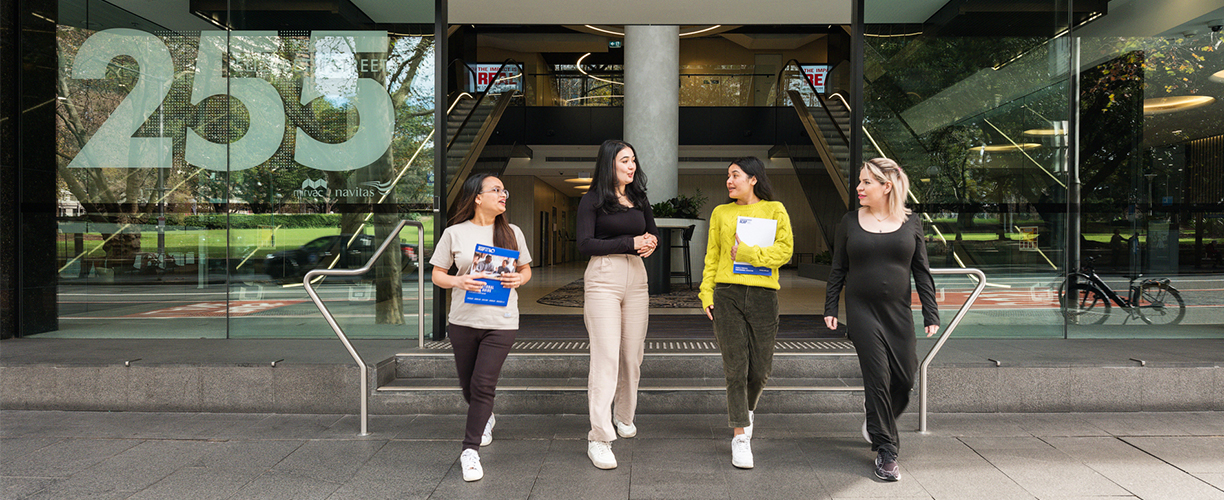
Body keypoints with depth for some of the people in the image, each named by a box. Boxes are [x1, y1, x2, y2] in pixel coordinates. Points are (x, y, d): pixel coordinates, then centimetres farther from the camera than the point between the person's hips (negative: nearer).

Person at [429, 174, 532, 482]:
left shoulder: (512, 233, 7)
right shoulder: (454, 233, 2)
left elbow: (526, 269, 16)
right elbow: (437, 275, 5)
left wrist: (519, 279, -7)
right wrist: (458, 281, -15)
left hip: (501, 322, -1)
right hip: (463, 321, 1)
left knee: (483, 384, -8)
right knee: (468, 384, 13)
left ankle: (470, 450, 3)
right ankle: (486, 418, 45)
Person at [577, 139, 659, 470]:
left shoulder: (639, 199, 15)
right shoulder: (592, 201, -2)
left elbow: (653, 232, 22)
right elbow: (585, 244, -10)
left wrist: (651, 241, -4)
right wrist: (630, 243, -16)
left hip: (636, 279, 6)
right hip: (603, 279, -6)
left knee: (633, 354, 10)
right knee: (606, 357, -11)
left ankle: (624, 417, 31)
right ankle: (598, 439, -8)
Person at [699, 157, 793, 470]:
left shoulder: (774, 210, 5)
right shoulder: (721, 213, 12)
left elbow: (785, 250, -5)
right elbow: (711, 258, 13)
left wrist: (746, 252, -12)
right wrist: (706, 294, 5)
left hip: (763, 296, 0)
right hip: (727, 295, 1)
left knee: (761, 368, 7)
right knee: (735, 368, -4)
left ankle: (746, 410, 38)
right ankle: (740, 438, 4)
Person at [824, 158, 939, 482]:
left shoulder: (910, 223, 4)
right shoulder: (850, 222, 2)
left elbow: (922, 271, 5)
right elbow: (838, 270, 6)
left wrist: (931, 313, 0)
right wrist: (830, 308, 1)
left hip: (898, 312, 2)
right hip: (862, 312, -2)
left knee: (906, 376, 2)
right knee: (877, 378, -5)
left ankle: (878, 420, 34)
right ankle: (885, 451, 6)